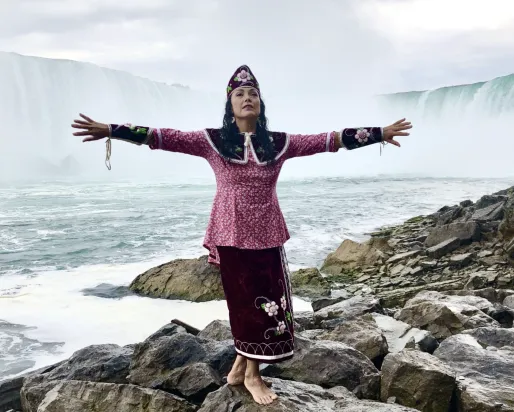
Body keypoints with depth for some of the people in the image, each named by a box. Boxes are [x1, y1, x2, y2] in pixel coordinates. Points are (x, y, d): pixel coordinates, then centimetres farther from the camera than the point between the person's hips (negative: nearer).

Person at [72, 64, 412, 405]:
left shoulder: (279, 143, 4)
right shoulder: (212, 140, -1)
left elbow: (326, 140, 4)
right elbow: (165, 137, -8)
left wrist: (379, 133, 3)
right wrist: (109, 130, -16)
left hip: (267, 236, 3)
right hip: (231, 235, -2)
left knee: (265, 302, 6)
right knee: (245, 302, 6)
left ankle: (242, 365, 29)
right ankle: (251, 374, 25)